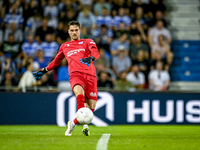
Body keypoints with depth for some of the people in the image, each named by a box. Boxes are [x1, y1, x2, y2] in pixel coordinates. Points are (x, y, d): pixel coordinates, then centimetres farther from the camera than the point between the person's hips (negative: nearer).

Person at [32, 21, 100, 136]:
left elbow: (96, 53, -1)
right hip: (75, 75, 0)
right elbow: (56, 61, 44)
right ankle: (84, 124, -38)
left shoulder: (88, 42, 20)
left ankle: (74, 123, 15)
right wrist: (44, 70, 43)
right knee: (80, 93, -35)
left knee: (91, 106, -9)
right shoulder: (64, 47, 28)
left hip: (90, 75, 0)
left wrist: (91, 58, -23)